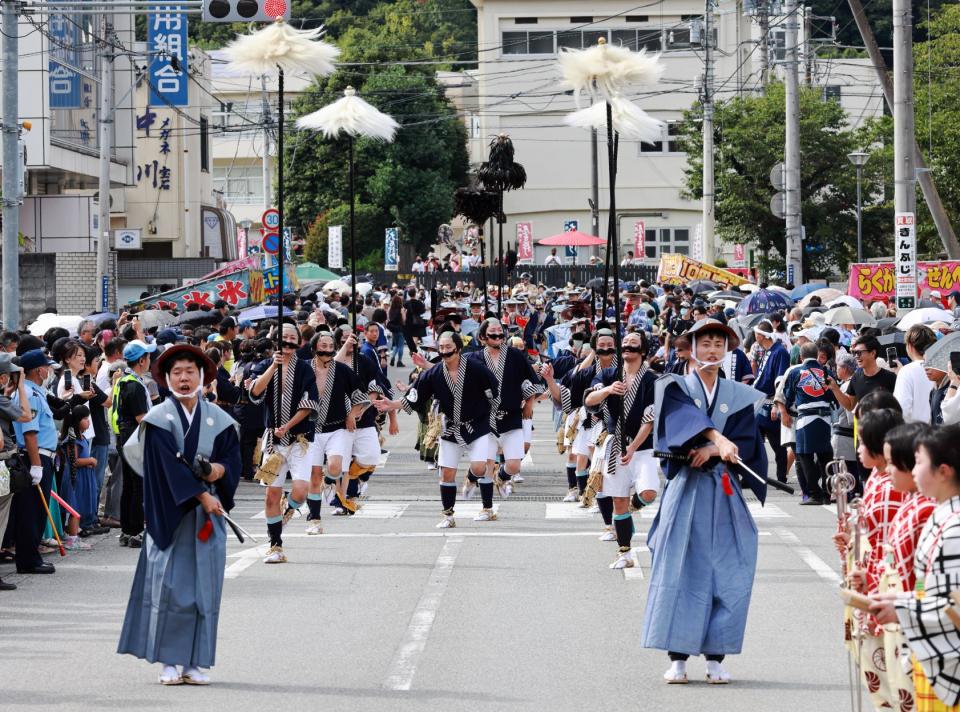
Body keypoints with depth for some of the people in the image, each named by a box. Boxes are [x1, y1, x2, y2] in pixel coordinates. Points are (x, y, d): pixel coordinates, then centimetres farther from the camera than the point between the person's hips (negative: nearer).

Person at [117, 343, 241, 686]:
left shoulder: (218, 419, 8)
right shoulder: (159, 419, -4)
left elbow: (233, 457, 6)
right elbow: (169, 465, -13)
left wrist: (218, 470, -17)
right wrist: (202, 495, -18)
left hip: (209, 513, 3)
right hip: (170, 511, -3)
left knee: (204, 584, 2)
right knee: (169, 582, -5)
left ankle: (194, 661, 7)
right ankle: (169, 661, 1)